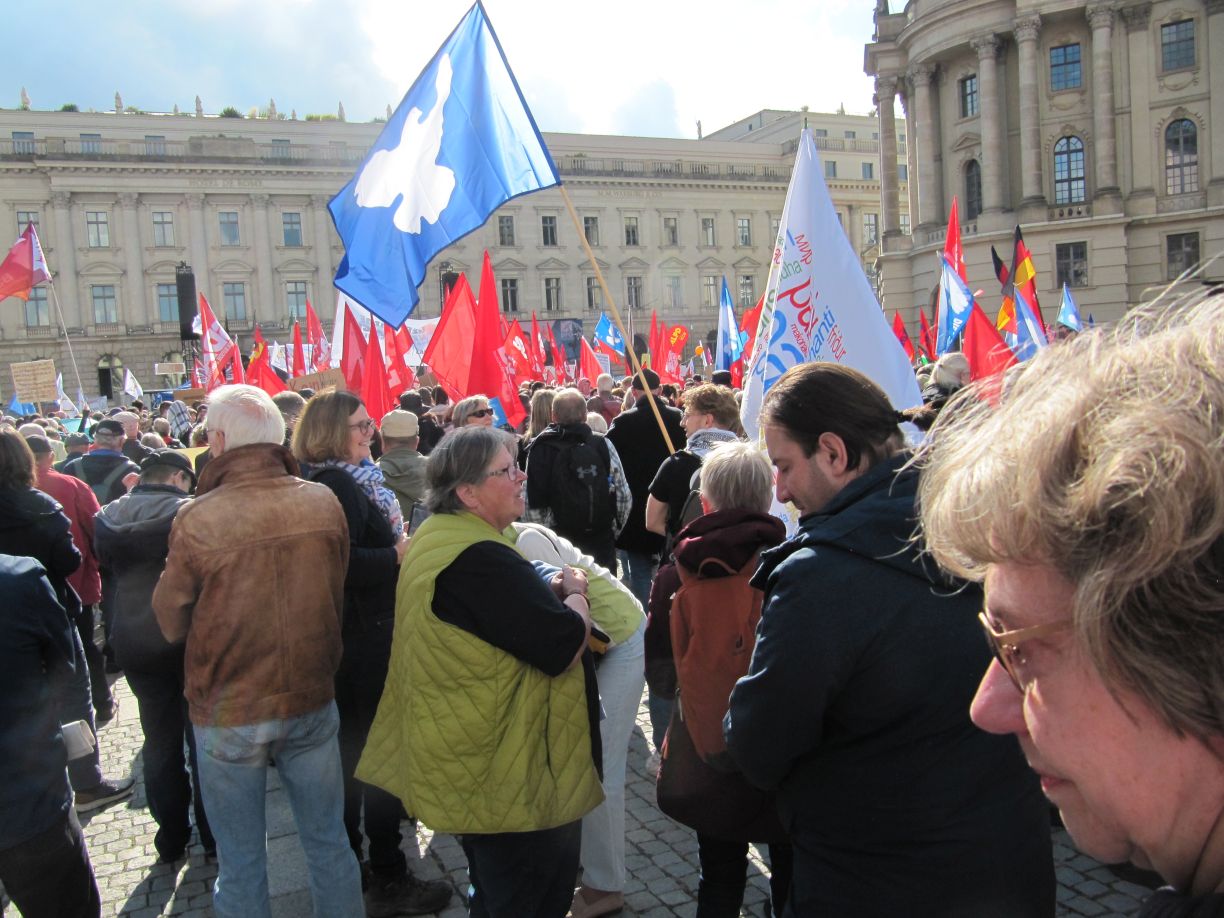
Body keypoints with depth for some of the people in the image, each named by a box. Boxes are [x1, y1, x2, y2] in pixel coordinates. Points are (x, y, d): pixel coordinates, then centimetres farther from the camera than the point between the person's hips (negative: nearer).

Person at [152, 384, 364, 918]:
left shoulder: (197, 520, -19)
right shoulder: (324, 502, -10)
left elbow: (171, 624, -5)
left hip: (229, 715, -2)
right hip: (312, 699, 3)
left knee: (241, 863, 15)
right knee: (329, 843, 19)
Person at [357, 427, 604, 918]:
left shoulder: (438, 535, 6)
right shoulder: (479, 559, -29)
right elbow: (564, 645, -29)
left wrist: (549, 591, 3)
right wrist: (575, 593, -10)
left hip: (472, 762, 11)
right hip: (508, 779, -10)